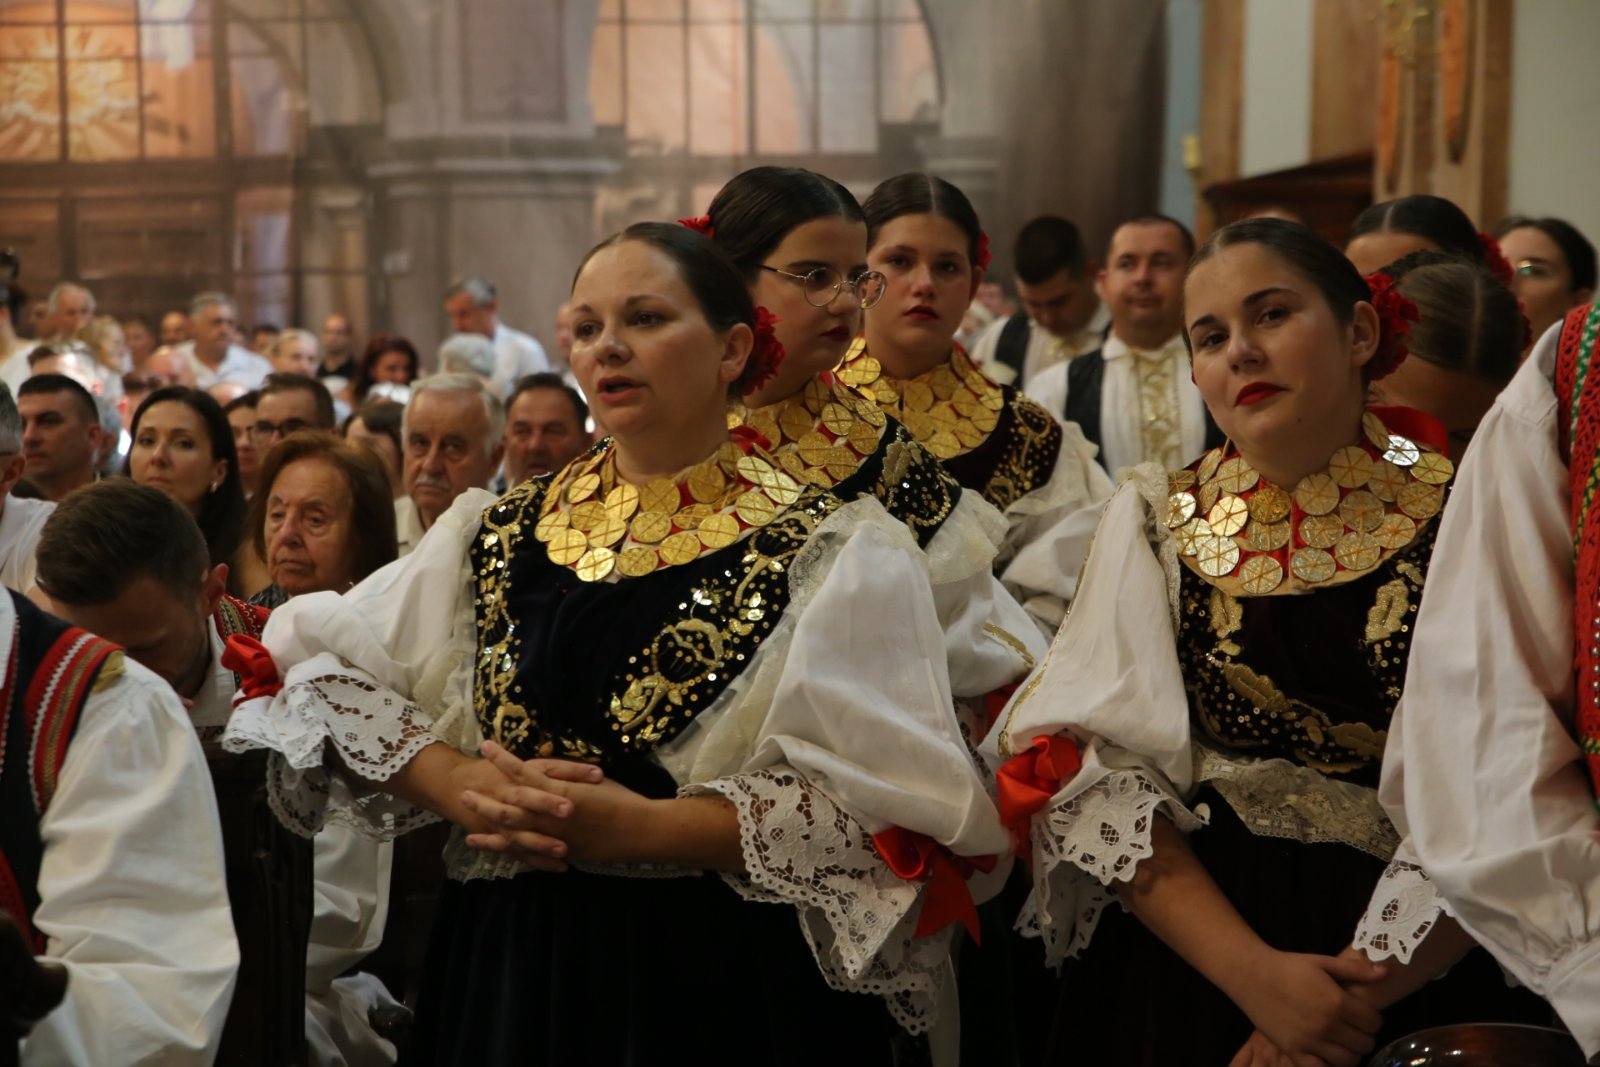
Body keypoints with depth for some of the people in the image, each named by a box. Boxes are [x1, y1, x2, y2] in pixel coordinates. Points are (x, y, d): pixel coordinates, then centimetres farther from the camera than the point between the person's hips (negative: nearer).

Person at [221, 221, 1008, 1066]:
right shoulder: (498, 533, 7)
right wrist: (461, 787, -12)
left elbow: (889, 801, -13)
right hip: (509, 971, 3)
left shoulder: (835, 552, -5)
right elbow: (319, 666, 4)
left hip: (730, 988, -3)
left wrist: (641, 827, -19)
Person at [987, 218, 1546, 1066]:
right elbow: (1091, 771, -8)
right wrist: (1255, 973, -18)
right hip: (1183, 975, 1)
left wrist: (1365, 988, -19)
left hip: (1426, 992, -1)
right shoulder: (1154, 523, 0)